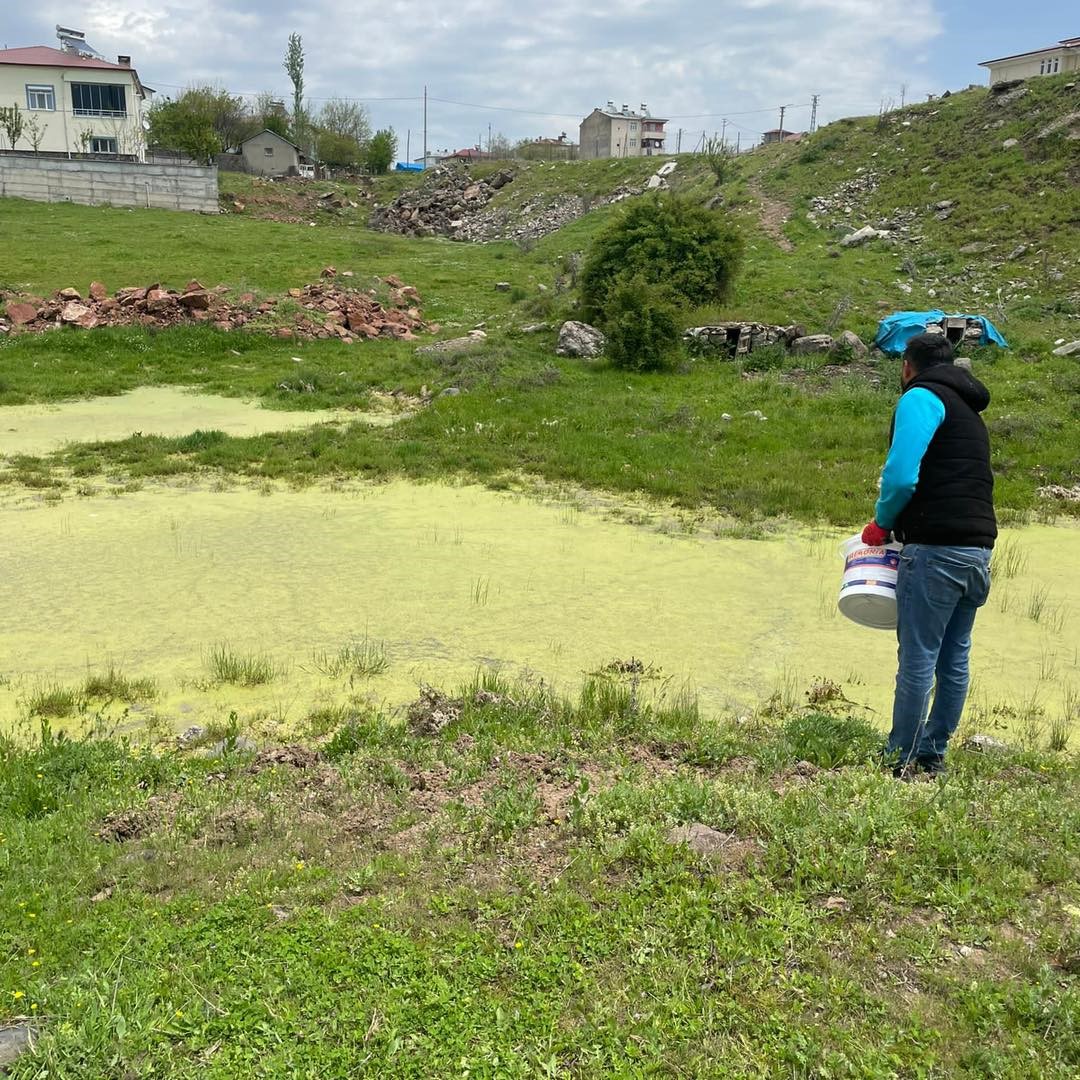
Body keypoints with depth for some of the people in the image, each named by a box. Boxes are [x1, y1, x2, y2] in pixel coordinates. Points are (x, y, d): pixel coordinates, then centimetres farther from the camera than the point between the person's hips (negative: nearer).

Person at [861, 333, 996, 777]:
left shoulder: (922, 397, -4)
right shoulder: (968, 410, 24)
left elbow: (902, 475, -18)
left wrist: (882, 523, -1)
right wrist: (897, 523, 18)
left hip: (937, 549, -9)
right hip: (978, 549, 9)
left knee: (917, 661, -2)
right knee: (954, 661, 13)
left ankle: (900, 763, 5)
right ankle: (932, 755, 23)